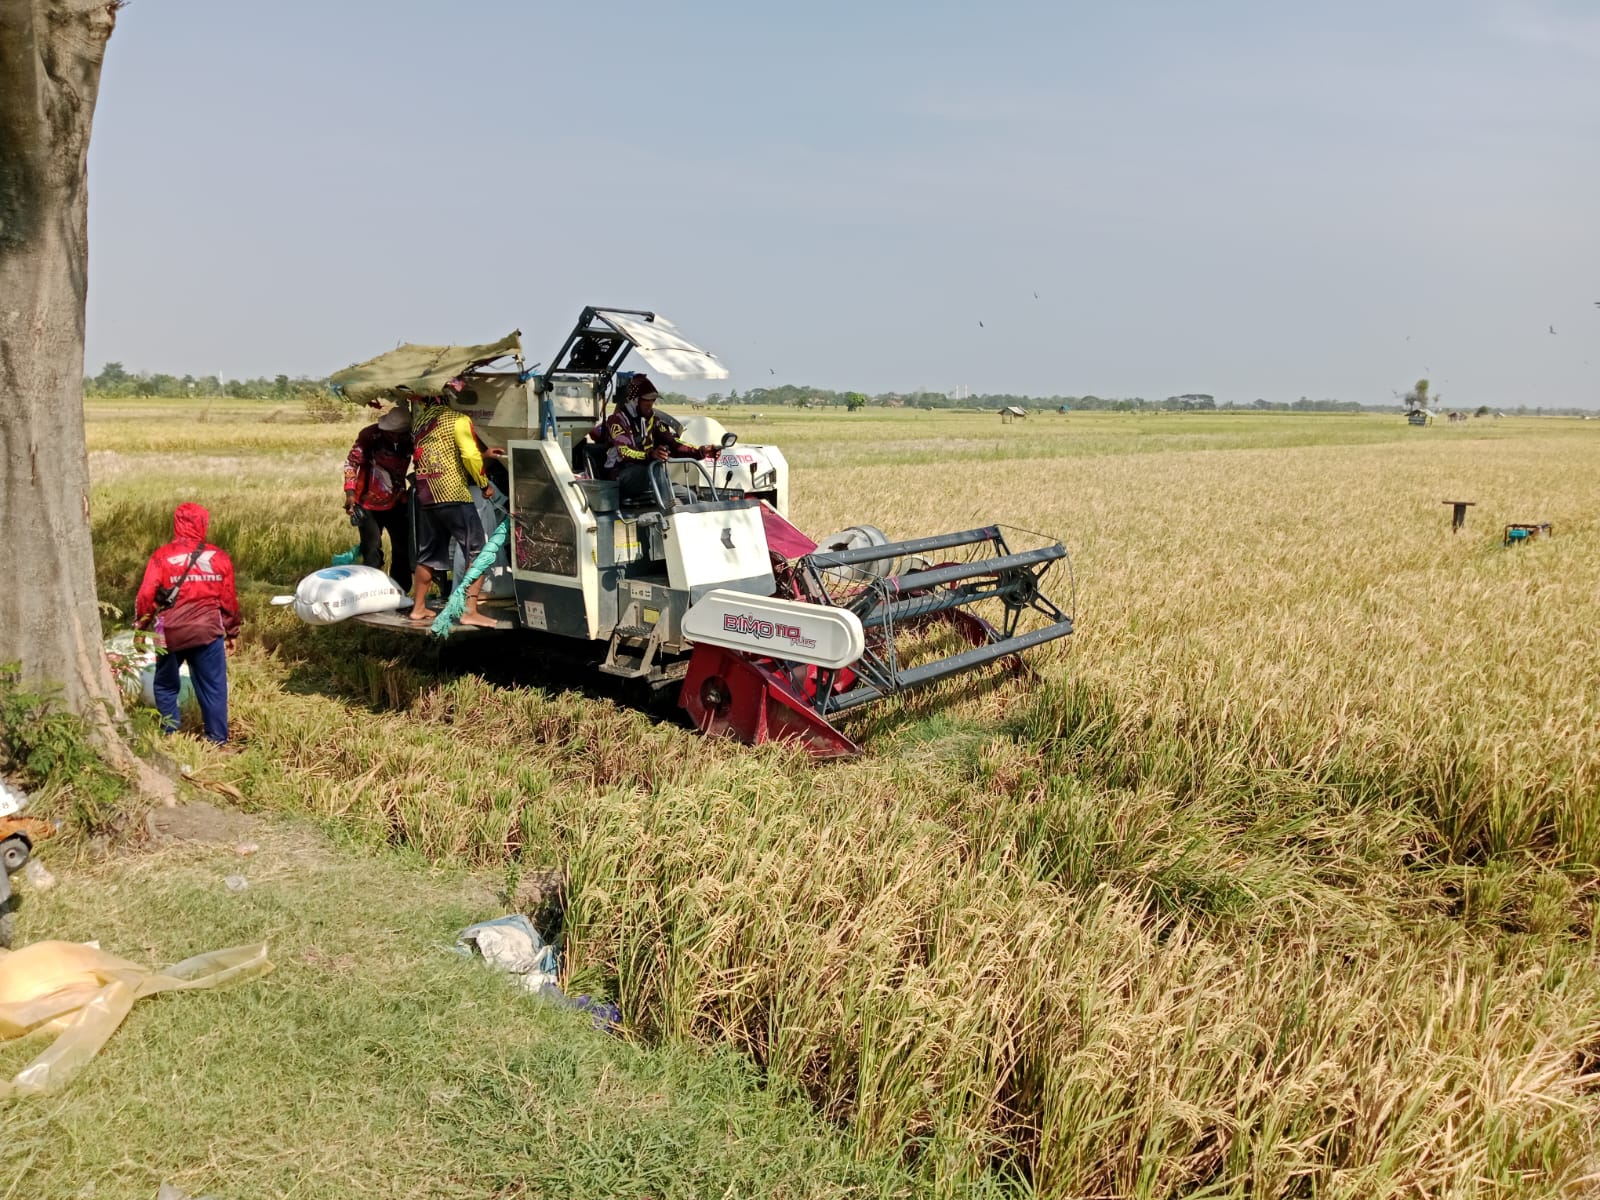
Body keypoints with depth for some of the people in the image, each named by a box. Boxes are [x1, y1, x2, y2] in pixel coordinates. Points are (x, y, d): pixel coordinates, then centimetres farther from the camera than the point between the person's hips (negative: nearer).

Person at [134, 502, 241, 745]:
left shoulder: (162, 556, -2)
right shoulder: (219, 557, 2)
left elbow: (146, 595, -4)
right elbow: (229, 599, 7)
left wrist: (140, 627, 9)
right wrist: (232, 632, 17)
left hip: (170, 634, 0)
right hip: (207, 633, 0)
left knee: (166, 686, 18)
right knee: (213, 688, 6)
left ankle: (169, 737, 22)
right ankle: (217, 741, 6)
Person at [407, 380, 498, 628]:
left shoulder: (420, 419, 15)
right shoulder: (458, 419, -7)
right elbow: (470, 456, -17)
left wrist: (483, 453, 25)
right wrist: (485, 484, -3)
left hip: (425, 496, 7)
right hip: (453, 496, -7)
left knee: (428, 555, 18)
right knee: (477, 553, -2)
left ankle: (418, 608, 24)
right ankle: (470, 611, -10)